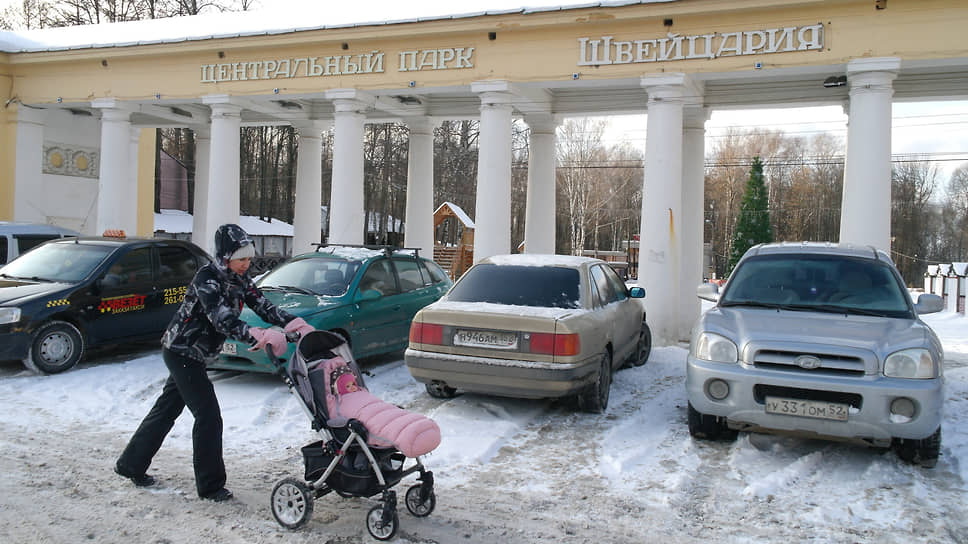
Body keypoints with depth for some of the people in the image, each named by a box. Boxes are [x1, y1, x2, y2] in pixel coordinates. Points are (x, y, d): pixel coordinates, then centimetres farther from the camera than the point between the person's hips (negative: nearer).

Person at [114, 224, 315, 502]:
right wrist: (257, 336, -47)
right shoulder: (206, 278, -24)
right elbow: (222, 320, -35)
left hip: (194, 355, 9)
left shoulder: (240, 280, 1)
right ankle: (210, 485, 2)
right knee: (208, 414, -8)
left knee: (166, 410, 18)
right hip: (181, 351, -9)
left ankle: (131, 464, 33)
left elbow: (264, 307, -5)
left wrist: (295, 323, -20)